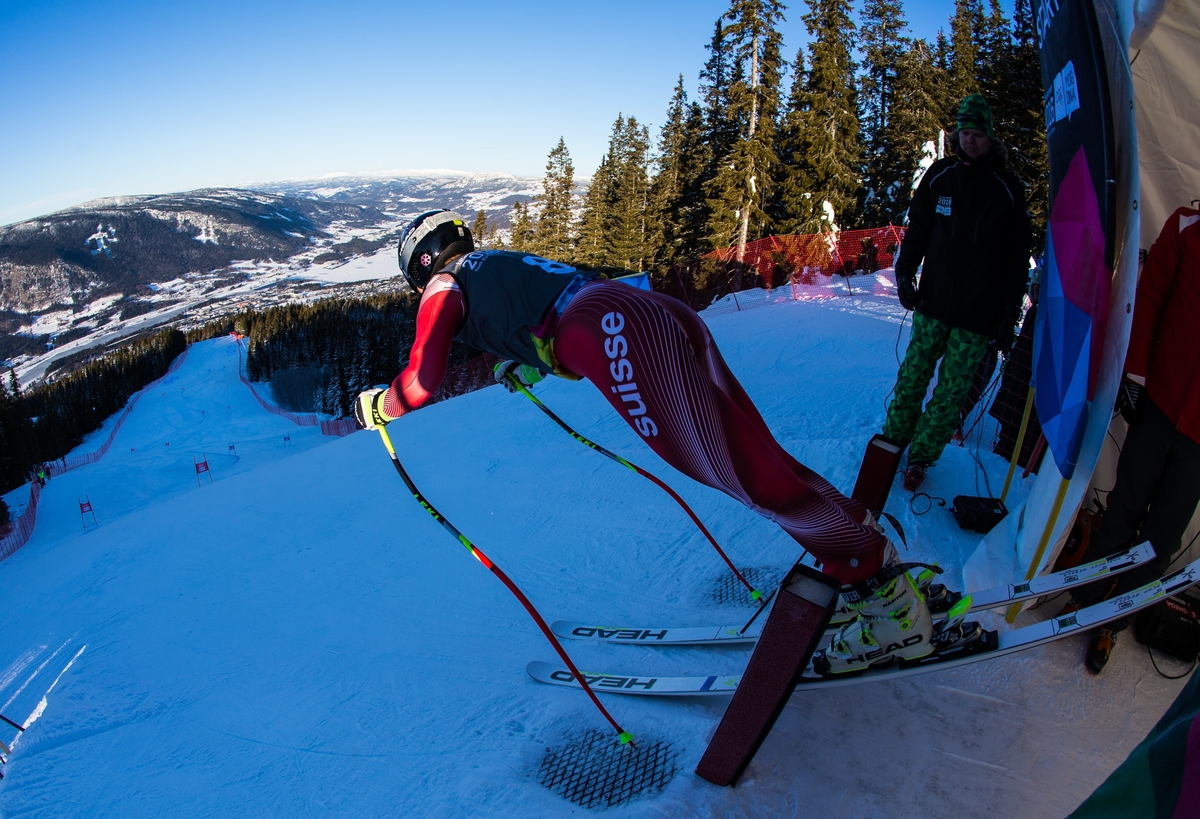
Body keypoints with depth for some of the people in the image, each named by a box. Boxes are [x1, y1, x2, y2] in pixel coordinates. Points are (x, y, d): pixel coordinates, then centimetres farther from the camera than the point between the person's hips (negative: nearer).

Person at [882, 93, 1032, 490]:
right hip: (933, 301, 2)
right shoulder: (940, 175, 6)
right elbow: (917, 229, 13)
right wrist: (904, 272, 0)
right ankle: (895, 435, 23)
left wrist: (1009, 315, -2)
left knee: (951, 390, 2)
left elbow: (1017, 258, 2)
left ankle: (922, 455, 13)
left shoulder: (1008, 189, 1)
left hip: (978, 313, -2)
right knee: (913, 373, 7)